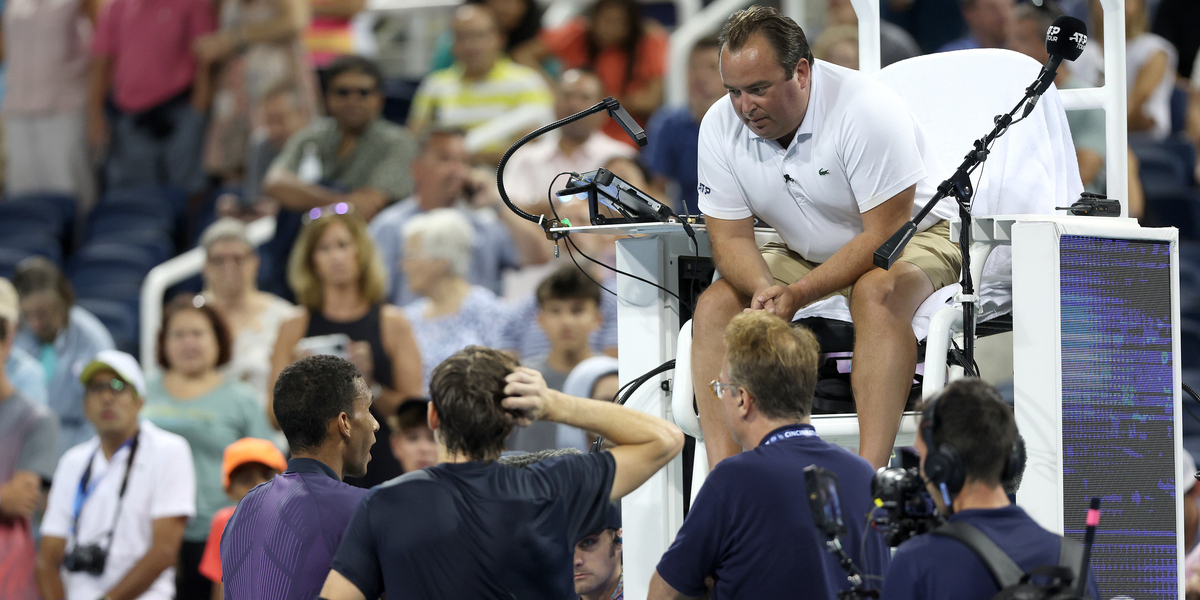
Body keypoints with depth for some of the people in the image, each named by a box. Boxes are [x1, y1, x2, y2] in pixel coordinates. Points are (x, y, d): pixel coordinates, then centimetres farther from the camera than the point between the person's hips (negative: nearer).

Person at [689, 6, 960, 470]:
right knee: (715, 303, -17)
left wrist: (799, 293, -35)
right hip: (806, 255, 6)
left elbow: (884, 233, -27)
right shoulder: (721, 127, -11)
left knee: (876, 293, -37)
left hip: (912, 240, -6)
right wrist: (763, 290, -30)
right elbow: (730, 236, -7)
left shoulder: (866, 110, -27)